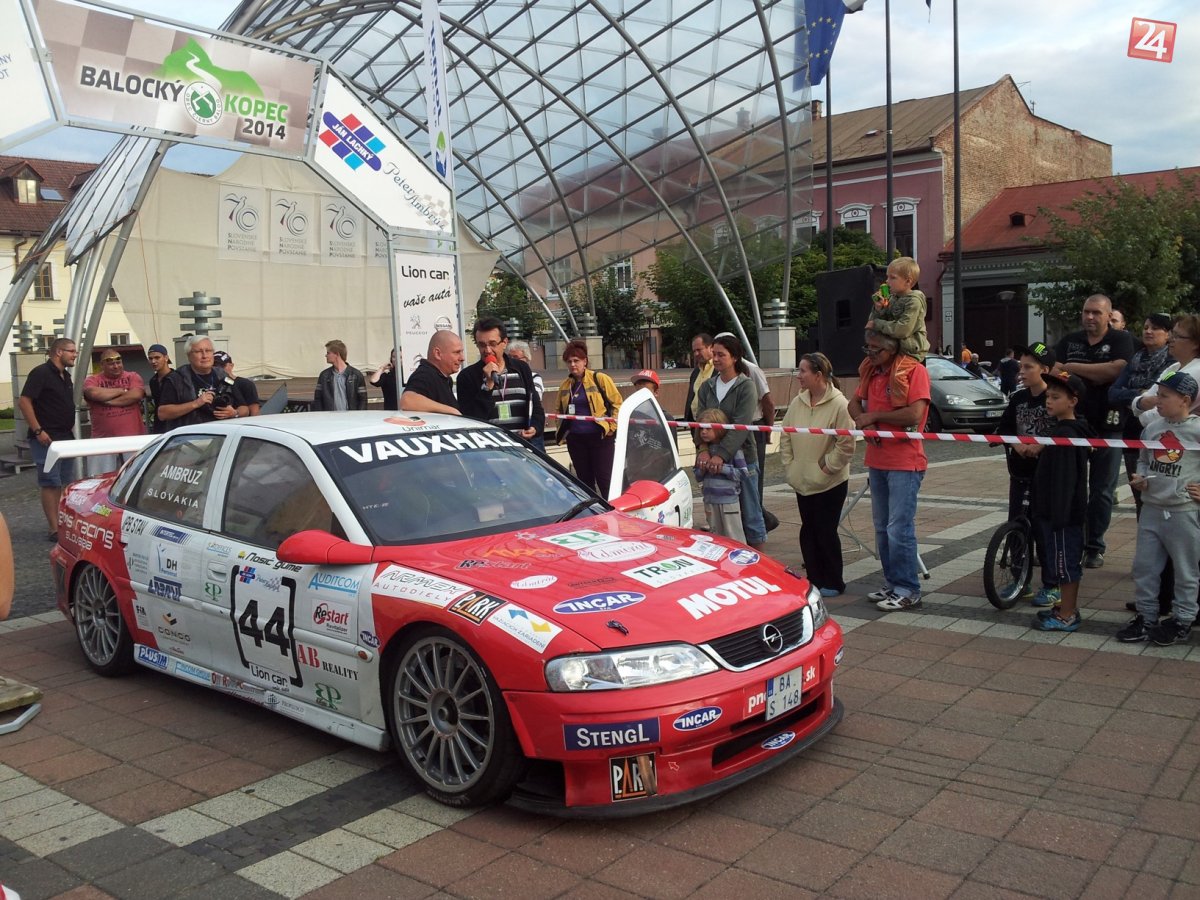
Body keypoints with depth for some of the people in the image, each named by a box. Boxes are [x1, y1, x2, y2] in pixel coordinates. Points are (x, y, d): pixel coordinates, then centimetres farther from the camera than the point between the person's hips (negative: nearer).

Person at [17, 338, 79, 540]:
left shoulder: (66, 376, 15)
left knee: (66, 483, 13)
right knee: (51, 483, -8)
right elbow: (24, 401, -18)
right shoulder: (41, 373, -12)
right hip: (47, 439, -9)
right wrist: (38, 430, -22)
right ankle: (55, 529, -6)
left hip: (66, 437, 9)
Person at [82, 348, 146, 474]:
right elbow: (94, 393, -14)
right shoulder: (92, 380, 8)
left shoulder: (133, 377, 9)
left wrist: (108, 400, -8)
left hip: (133, 438, 0)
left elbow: (136, 395, -10)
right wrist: (122, 390, -4)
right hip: (103, 440, 0)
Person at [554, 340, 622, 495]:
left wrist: (612, 427, -9)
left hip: (600, 437, -5)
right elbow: (559, 410, 26)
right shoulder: (565, 385, 13)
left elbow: (617, 403, -3)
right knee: (584, 479, 11)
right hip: (575, 440, 5)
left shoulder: (600, 379, -3)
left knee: (604, 479, -5)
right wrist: (561, 430, 12)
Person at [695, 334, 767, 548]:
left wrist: (721, 455, -26)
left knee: (750, 514, 3)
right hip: (713, 459, 5)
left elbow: (740, 426, -17)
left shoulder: (746, 387, -6)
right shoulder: (706, 387, 9)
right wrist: (702, 448, -18)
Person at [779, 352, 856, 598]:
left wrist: (826, 467, -14)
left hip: (830, 483, -6)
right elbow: (785, 437, 11)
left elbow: (846, 445, -16)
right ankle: (814, 580, 23)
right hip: (802, 481, 6)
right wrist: (789, 465, 4)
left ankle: (833, 582, 16)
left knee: (826, 532, 1)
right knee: (808, 531, 11)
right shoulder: (797, 403, 5)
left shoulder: (839, 404, -15)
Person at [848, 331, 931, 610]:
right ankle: (892, 584, 25)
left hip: (905, 463, -8)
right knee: (882, 528, 14)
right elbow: (854, 403, 17)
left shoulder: (914, 371, -12)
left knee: (899, 530, -8)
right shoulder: (872, 372, 10)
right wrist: (863, 422, -5)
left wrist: (873, 415, -14)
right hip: (877, 461, 8)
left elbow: (914, 414, -23)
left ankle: (908, 591, 0)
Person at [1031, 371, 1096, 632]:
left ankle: (1067, 616, 7)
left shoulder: (1065, 434, -19)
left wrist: (1058, 515, -23)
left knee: (1064, 563, -1)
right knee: (1068, 563, 18)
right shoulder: (1065, 430, 12)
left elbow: (1064, 479, -23)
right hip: (1061, 512, 10)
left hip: (1064, 513, -10)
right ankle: (1069, 607, 28)